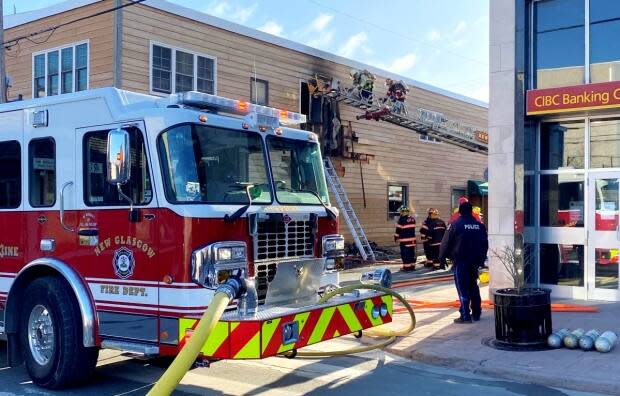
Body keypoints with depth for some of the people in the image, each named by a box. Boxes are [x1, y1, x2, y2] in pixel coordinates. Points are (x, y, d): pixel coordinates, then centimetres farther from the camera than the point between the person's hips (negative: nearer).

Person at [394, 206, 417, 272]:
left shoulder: (401, 220, -12)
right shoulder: (412, 219, 8)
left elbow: (398, 230, -9)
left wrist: (396, 238, 0)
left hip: (404, 240, -7)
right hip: (412, 239, 7)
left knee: (405, 254, -2)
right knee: (412, 253, 12)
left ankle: (406, 267, -2)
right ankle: (412, 266, 17)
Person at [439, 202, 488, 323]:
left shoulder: (456, 224, -8)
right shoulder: (480, 225, 6)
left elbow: (446, 242, -7)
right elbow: (485, 244, 12)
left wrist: (442, 256, 4)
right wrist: (481, 260, 21)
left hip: (460, 261, -5)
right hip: (474, 261, 5)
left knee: (462, 287, -3)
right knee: (473, 286, 16)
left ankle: (465, 315, -6)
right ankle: (476, 313, 21)